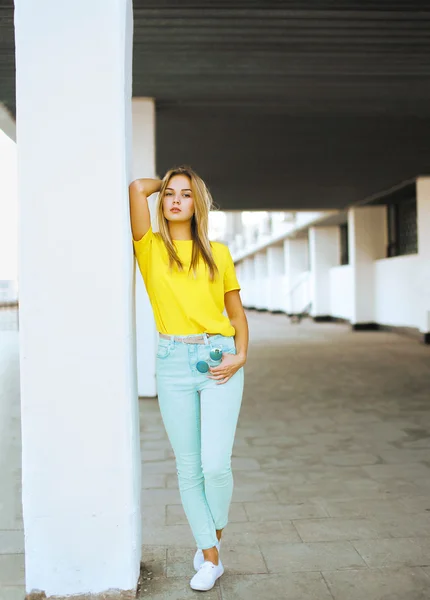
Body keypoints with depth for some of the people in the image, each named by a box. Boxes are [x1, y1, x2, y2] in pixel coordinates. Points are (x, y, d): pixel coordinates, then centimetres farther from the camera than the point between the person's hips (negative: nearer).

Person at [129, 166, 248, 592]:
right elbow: (137, 188, -9)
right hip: (174, 363, 0)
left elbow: (237, 311, 13)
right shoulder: (150, 248, 4)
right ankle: (211, 558, 22)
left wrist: (241, 356, -1)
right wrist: (160, 183, 12)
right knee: (188, 468, 5)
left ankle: (213, 536, 25)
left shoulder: (217, 253, 8)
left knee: (216, 464, -7)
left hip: (219, 362, 0)